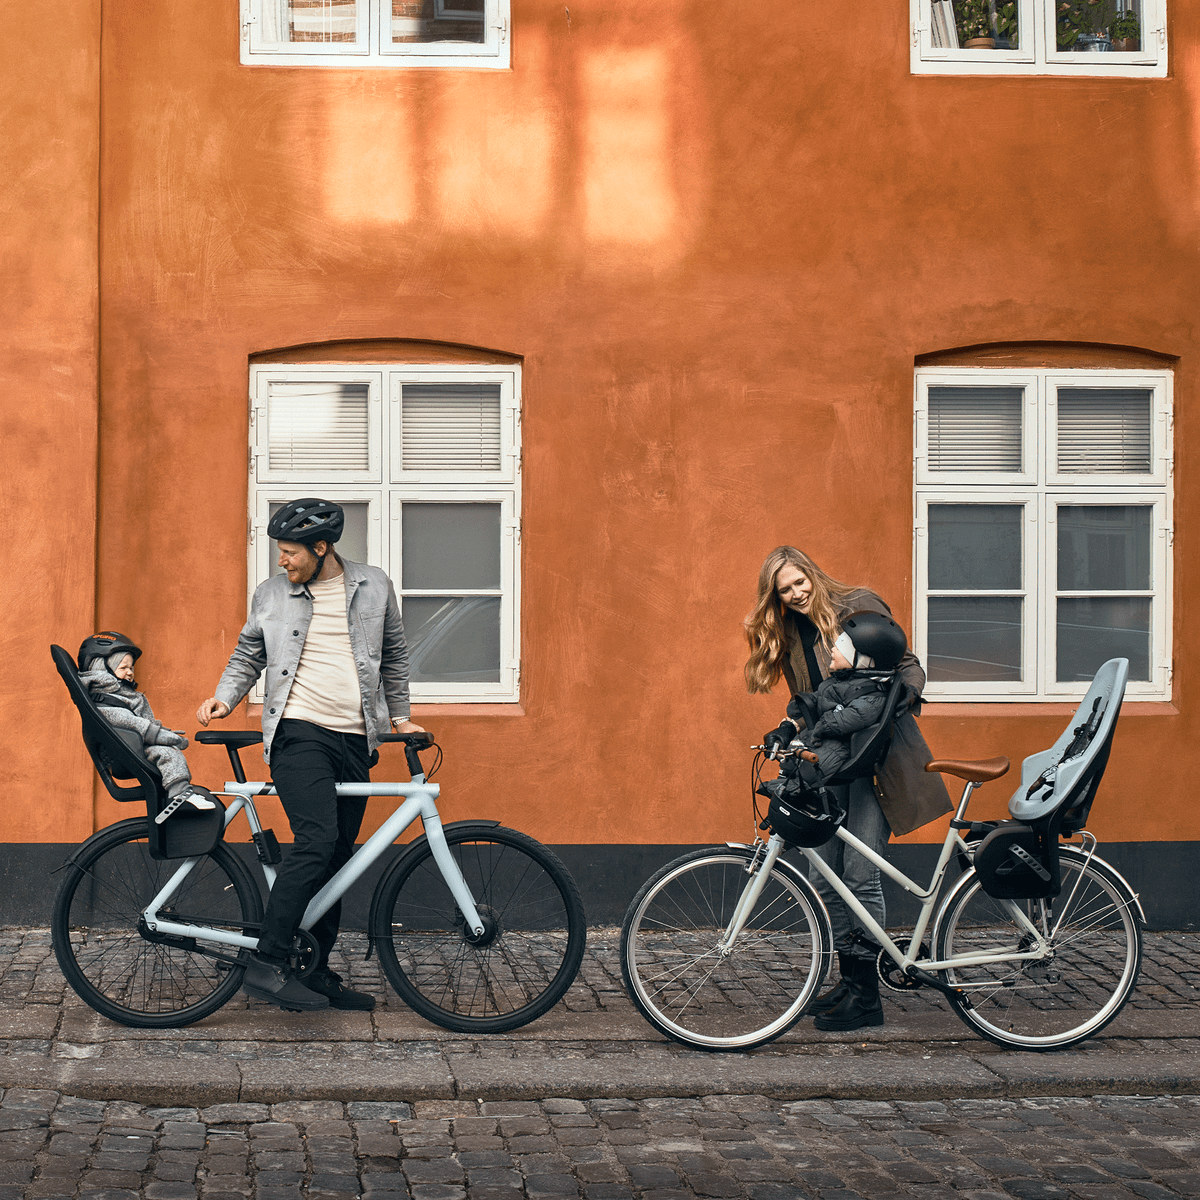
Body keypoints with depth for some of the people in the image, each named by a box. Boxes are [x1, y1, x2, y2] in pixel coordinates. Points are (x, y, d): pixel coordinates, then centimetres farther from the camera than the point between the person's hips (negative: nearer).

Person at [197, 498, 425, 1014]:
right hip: (299, 734, -3)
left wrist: (400, 718, 21)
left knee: (337, 857, 7)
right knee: (317, 841, -22)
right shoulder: (271, 594, 6)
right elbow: (247, 655, 16)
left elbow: (393, 657, 20)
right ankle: (267, 964, -22)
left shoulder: (374, 587, 9)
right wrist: (224, 699, 0)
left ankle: (316, 973, 16)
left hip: (354, 740, 4)